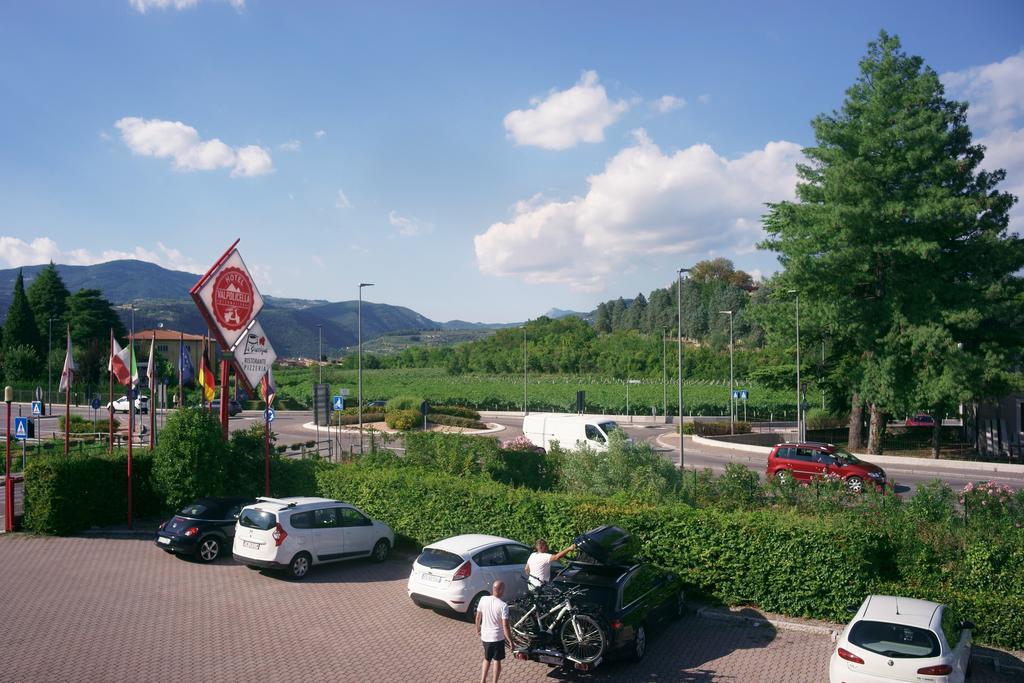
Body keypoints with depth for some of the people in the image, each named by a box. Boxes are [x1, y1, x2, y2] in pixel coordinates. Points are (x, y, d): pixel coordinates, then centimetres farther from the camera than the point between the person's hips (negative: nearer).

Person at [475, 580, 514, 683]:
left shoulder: (483, 599, -8)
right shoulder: (503, 605, -21)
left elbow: (478, 617, 4)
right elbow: (505, 626, -20)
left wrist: (478, 630, 20)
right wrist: (510, 641, -9)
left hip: (485, 636, 4)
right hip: (498, 637, -4)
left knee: (487, 659, 24)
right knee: (497, 660, 15)